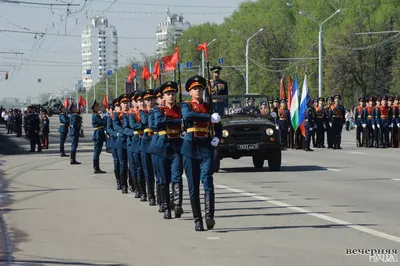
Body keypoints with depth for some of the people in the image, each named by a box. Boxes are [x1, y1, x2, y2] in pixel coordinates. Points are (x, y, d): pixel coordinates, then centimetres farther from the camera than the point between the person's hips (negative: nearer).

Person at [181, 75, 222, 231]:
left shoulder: (209, 107, 13)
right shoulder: (186, 105, 6)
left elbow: (217, 127, 21)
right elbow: (187, 115, -19)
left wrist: (217, 138, -1)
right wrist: (210, 117, -22)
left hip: (206, 148, 1)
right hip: (190, 149, -1)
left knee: (208, 182, -16)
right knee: (193, 187, 1)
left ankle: (209, 216, -24)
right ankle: (197, 220, 6)